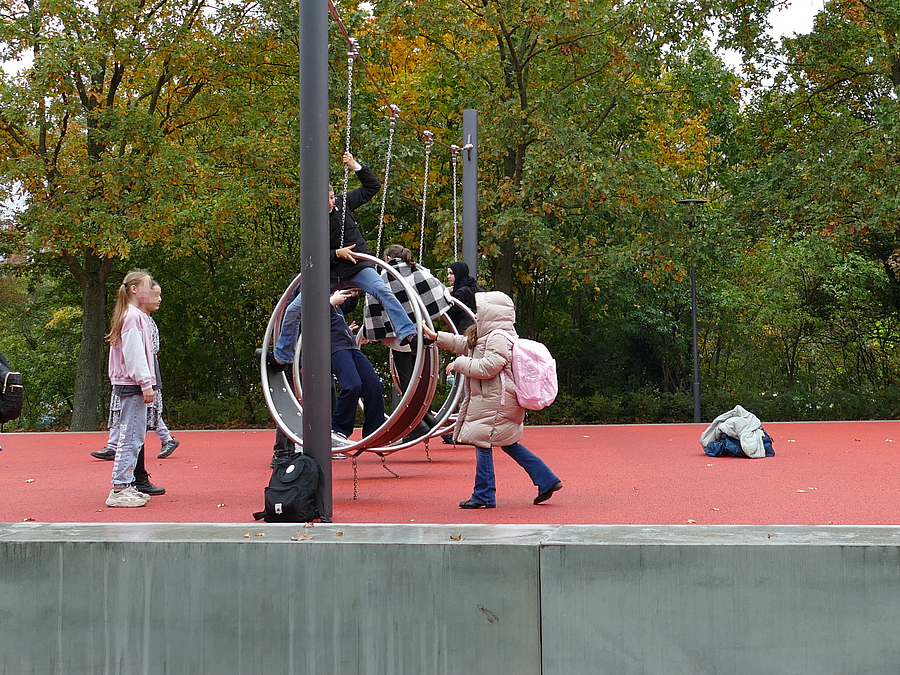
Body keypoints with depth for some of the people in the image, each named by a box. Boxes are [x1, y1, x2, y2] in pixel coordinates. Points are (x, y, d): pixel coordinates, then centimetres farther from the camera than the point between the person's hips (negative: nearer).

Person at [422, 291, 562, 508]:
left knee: (482, 443, -5)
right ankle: (547, 480, 16)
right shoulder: (486, 336, 16)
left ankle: (484, 496, 0)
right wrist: (437, 337, 34)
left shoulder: (498, 338, -17)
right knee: (508, 444, 15)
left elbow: (487, 368, -25)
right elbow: (466, 344, 30)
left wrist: (460, 363, -13)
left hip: (494, 403, -11)